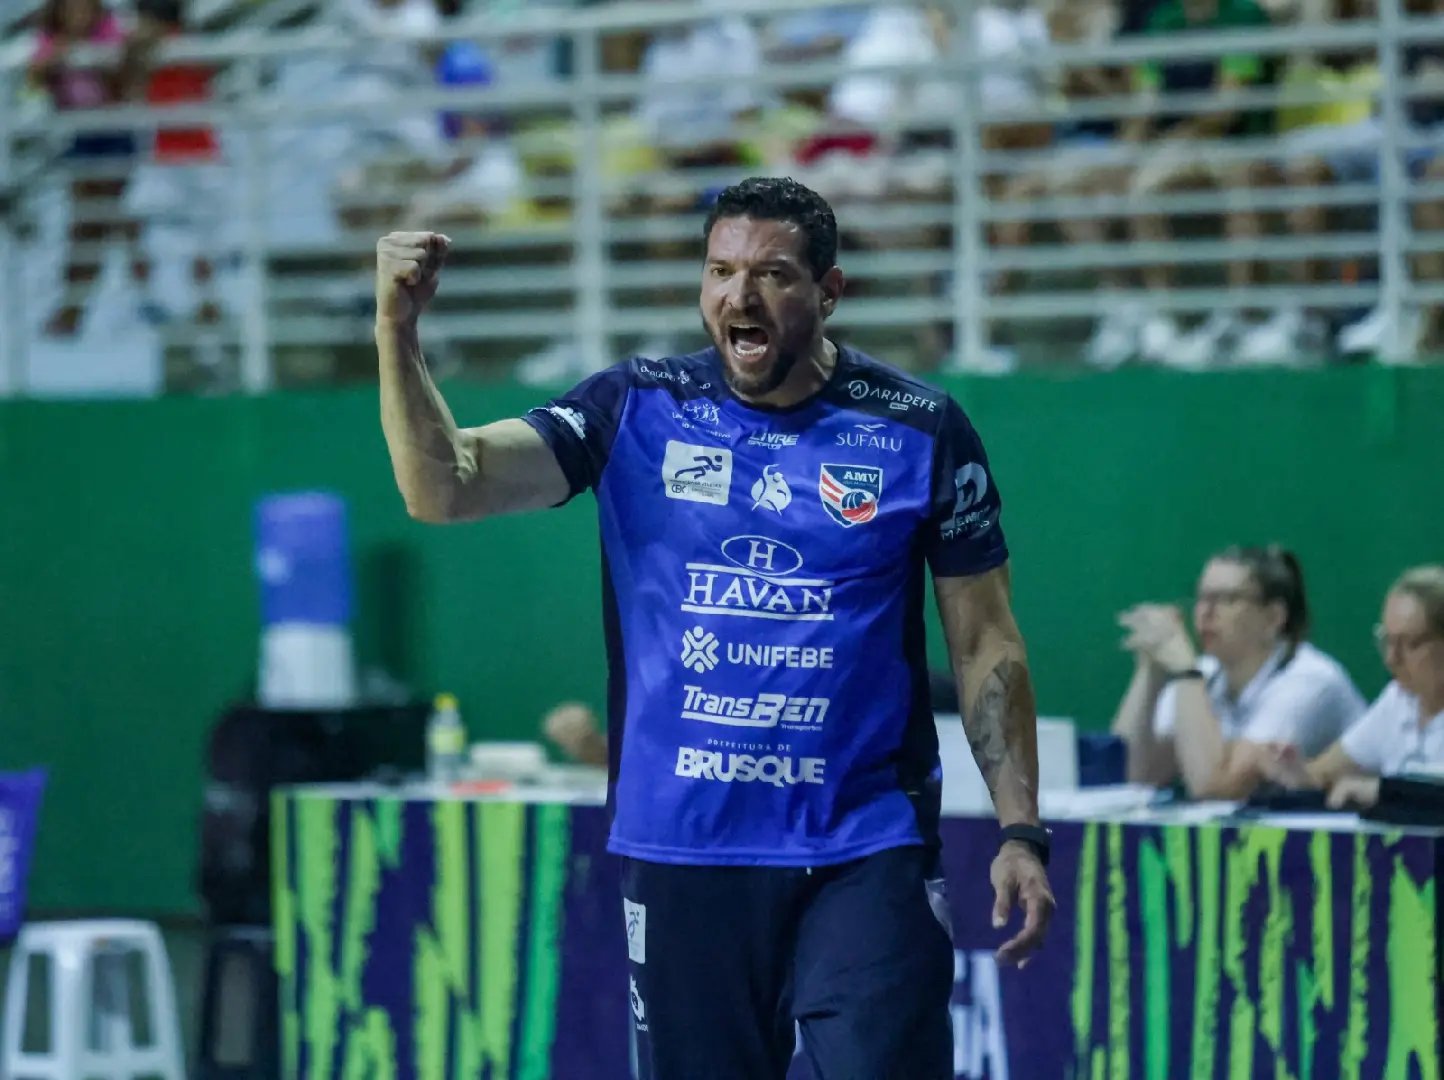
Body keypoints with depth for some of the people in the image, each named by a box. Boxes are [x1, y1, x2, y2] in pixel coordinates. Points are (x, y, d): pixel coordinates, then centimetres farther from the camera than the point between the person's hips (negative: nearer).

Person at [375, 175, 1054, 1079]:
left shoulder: (919, 430, 0)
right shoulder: (635, 411, 2)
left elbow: (986, 645, 4)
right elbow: (443, 488, -8)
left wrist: (1021, 831, -3)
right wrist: (399, 329, -21)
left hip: (866, 856, -2)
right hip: (684, 858, 2)